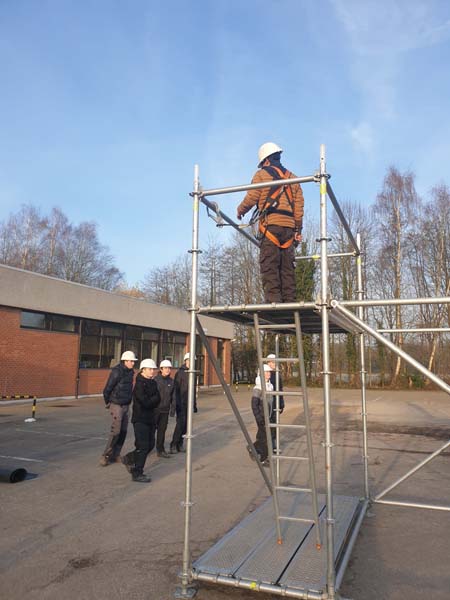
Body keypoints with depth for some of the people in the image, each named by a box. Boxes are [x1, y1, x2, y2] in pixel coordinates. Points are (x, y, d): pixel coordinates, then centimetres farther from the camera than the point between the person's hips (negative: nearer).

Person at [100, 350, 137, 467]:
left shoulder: (130, 372, 6)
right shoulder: (117, 372, -18)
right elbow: (107, 389, -14)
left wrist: (129, 401, 14)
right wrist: (108, 403, -1)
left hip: (125, 405, 8)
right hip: (116, 405, -8)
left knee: (123, 431, 8)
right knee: (116, 431, -9)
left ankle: (115, 455, 18)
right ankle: (105, 456, 1)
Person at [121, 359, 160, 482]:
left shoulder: (153, 383, 11)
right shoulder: (139, 385, -14)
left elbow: (158, 401, 2)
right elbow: (145, 402, -22)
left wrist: (150, 401, -15)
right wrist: (154, 399, -6)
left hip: (150, 419, 8)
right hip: (140, 420, -8)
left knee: (150, 445, 13)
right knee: (143, 446, -6)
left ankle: (129, 458, 33)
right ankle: (137, 474, 5)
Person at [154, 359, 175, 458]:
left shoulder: (171, 381, 7)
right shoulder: (155, 380, -8)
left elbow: (173, 396, 13)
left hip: (165, 410, 4)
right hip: (155, 409, -4)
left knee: (162, 430, 9)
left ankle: (160, 450, 19)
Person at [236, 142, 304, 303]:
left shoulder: (262, 174, 7)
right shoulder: (292, 178, 22)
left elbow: (251, 198, 1)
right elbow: (299, 207, 15)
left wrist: (240, 211, 20)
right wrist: (298, 230, 16)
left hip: (271, 225, -5)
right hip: (289, 227, 5)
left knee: (269, 267, -7)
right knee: (287, 268, 4)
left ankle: (273, 301, -15)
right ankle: (289, 302, 0)